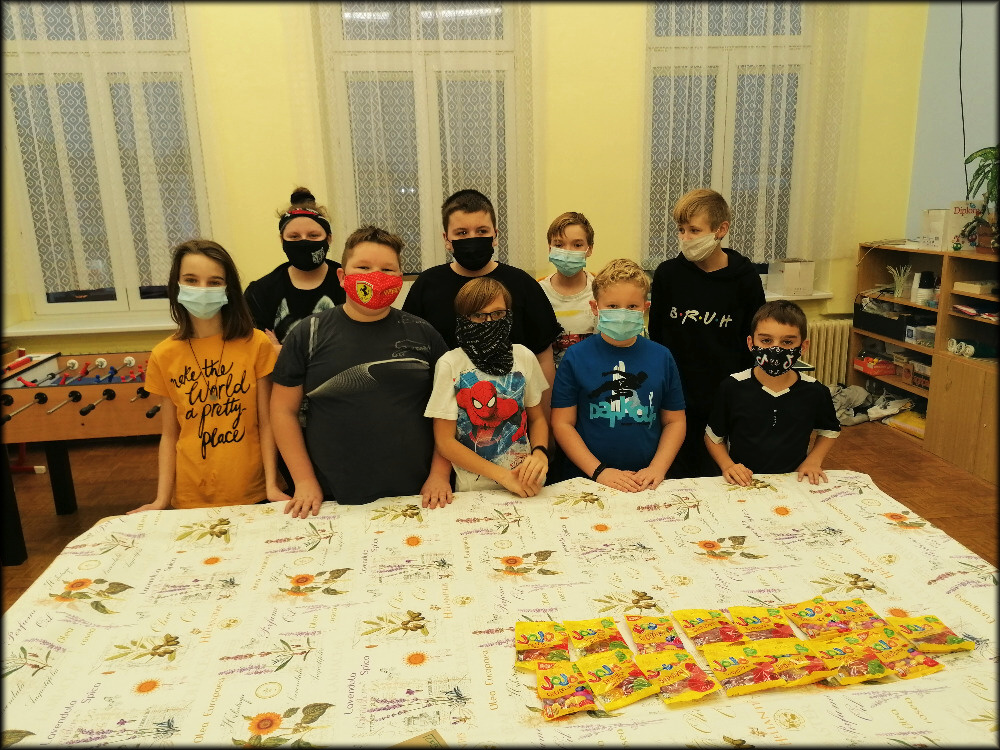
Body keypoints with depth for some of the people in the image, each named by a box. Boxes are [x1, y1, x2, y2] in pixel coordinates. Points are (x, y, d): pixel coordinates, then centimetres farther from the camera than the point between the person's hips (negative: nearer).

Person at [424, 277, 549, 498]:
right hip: (474, 491, -3)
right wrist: (502, 475, -12)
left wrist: (540, 453, -5)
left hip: (528, 488, 3)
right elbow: (445, 441, -4)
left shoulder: (524, 357, 6)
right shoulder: (450, 364, -5)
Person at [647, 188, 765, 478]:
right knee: (677, 477, 11)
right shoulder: (667, 273, -4)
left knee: (716, 476, 12)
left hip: (724, 399, 0)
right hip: (675, 397, 1)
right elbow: (655, 334, 5)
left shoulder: (745, 278, -5)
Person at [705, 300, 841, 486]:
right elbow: (712, 436, 8)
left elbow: (829, 431, 21)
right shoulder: (733, 387, -4)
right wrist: (727, 465, -6)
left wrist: (812, 461, 7)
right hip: (742, 484, -4)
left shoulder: (814, 392, 0)